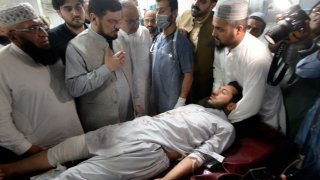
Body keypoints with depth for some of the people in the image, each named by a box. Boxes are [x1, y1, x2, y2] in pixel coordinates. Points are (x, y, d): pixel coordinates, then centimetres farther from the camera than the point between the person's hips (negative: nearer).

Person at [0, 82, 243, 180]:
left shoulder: (224, 128, 5)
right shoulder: (193, 107, 27)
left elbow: (199, 156, -10)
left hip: (148, 149, -7)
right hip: (134, 127, 7)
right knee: (67, 148, 6)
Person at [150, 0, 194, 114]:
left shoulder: (181, 42, -17)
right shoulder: (157, 39, 1)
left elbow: (188, 74, -15)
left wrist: (181, 102, -17)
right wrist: (150, 93, 10)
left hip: (172, 103, -5)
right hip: (155, 100, 6)